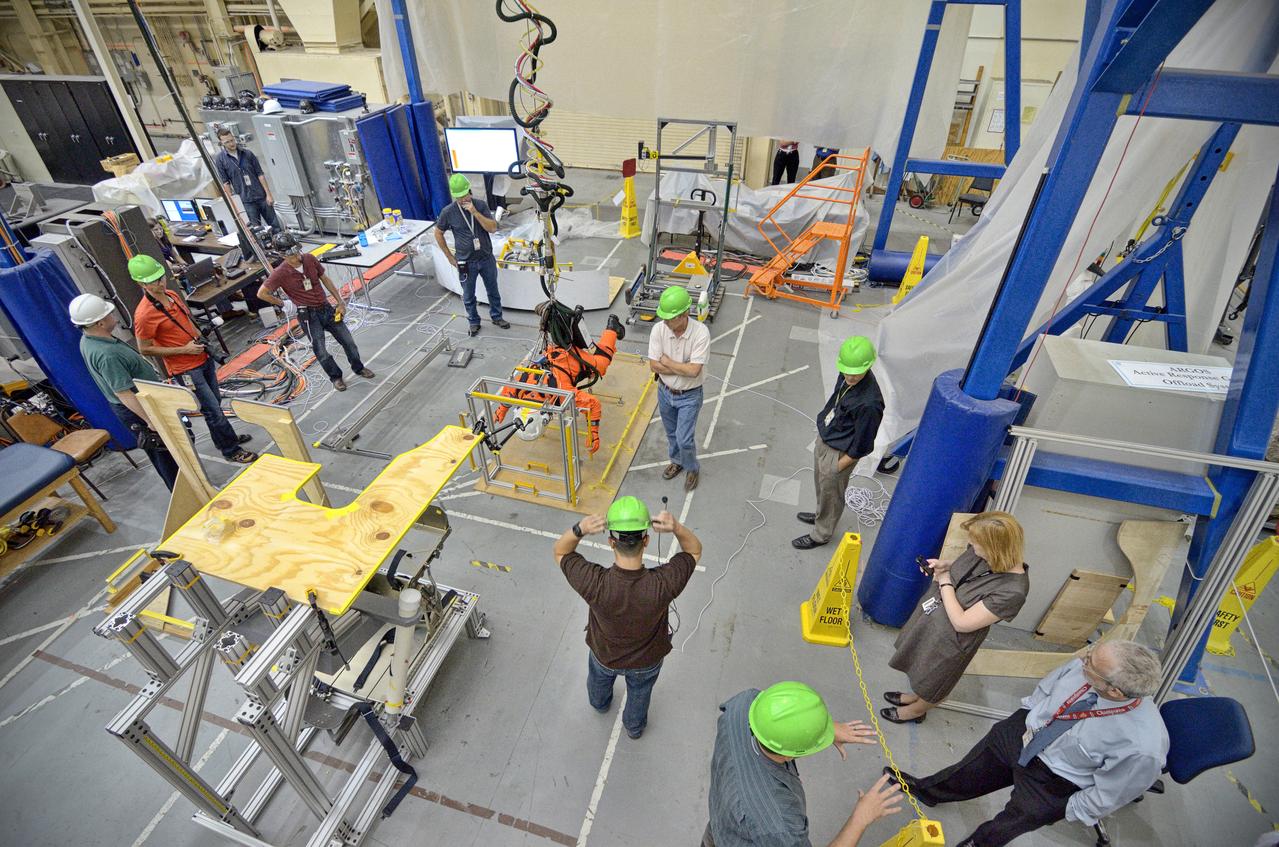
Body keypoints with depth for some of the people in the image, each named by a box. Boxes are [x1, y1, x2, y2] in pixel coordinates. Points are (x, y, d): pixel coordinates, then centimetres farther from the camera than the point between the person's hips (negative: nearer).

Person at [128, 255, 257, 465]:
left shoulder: (172, 295, 2)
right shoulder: (144, 314, -21)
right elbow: (145, 349, -15)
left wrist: (201, 339, 5)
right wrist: (184, 350, -18)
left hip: (203, 359, 8)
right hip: (186, 370, -8)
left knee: (215, 403, 20)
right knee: (213, 410, -2)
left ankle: (223, 440, 37)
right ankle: (231, 450, 11)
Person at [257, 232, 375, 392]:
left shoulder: (309, 259, -4)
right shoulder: (280, 273, -16)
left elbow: (325, 280, 8)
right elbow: (262, 293, -9)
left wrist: (340, 302, 7)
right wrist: (283, 304, -2)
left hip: (326, 307, 4)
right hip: (308, 315, -4)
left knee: (348, 341, 10)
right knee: (321, 352, 2)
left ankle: (358, 368, 32)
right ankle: (336, 377, 24)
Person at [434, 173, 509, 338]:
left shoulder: (481, 205, -8)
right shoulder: (448, 212, -11)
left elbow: (493, 228, -16)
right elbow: (438, 234, 1)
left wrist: (475, 212, -26)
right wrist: (450, 257, 0)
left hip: (487, 259, 1)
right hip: (466, 262, -1)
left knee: (493, 291, 17)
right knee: (468, 296, 12)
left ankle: (496, 316, 38)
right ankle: (474, 322, 32)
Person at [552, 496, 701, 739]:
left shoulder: (595, 583, -42)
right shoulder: (663, 584, -42)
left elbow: (560, 551, -23)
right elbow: (694, 550, -22)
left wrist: (579, 530, -45)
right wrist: (676, 527, -43)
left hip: (604, 655, 1)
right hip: (646, 660, 0)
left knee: (599, 681, 38)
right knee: (639, 694, 36)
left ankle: (600, 703, 71)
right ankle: (634, 726, 65)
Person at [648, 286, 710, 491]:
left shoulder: (701, 332, -27)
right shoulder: (658, 330, -18)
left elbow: (694, 371, -30)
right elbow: (653, 366, -17)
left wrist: (666, 361, -21)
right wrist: (683, 368, -22)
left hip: (689, 396, -4)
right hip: (665, 392, 4)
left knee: (684, 439, 0)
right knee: (672, 434, 23)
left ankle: (692, 468, 31)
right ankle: (677, 461, 51)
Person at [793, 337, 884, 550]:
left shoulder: (868, 403, -36)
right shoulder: (847, 376, -12)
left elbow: (860, 447, -25)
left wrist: (837, 467, -15)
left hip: (839, 454, -7)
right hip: (824, 439, 8)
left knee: (830, 494, 17)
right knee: (821, 485, 30)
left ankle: (821, 534, 41)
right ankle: (821, 514, 57)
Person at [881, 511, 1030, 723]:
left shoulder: (1012, 591, -36)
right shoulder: (981, 552, -18)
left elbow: (961, 623, -30)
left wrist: (945, 583, -23)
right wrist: (945, 564, -11)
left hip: (950, 641, -6)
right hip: (931, 619, 6)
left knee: (931, 684, 24)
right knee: (921, 667, 32)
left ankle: (916, 711, 54)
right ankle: (915, 695, 61)